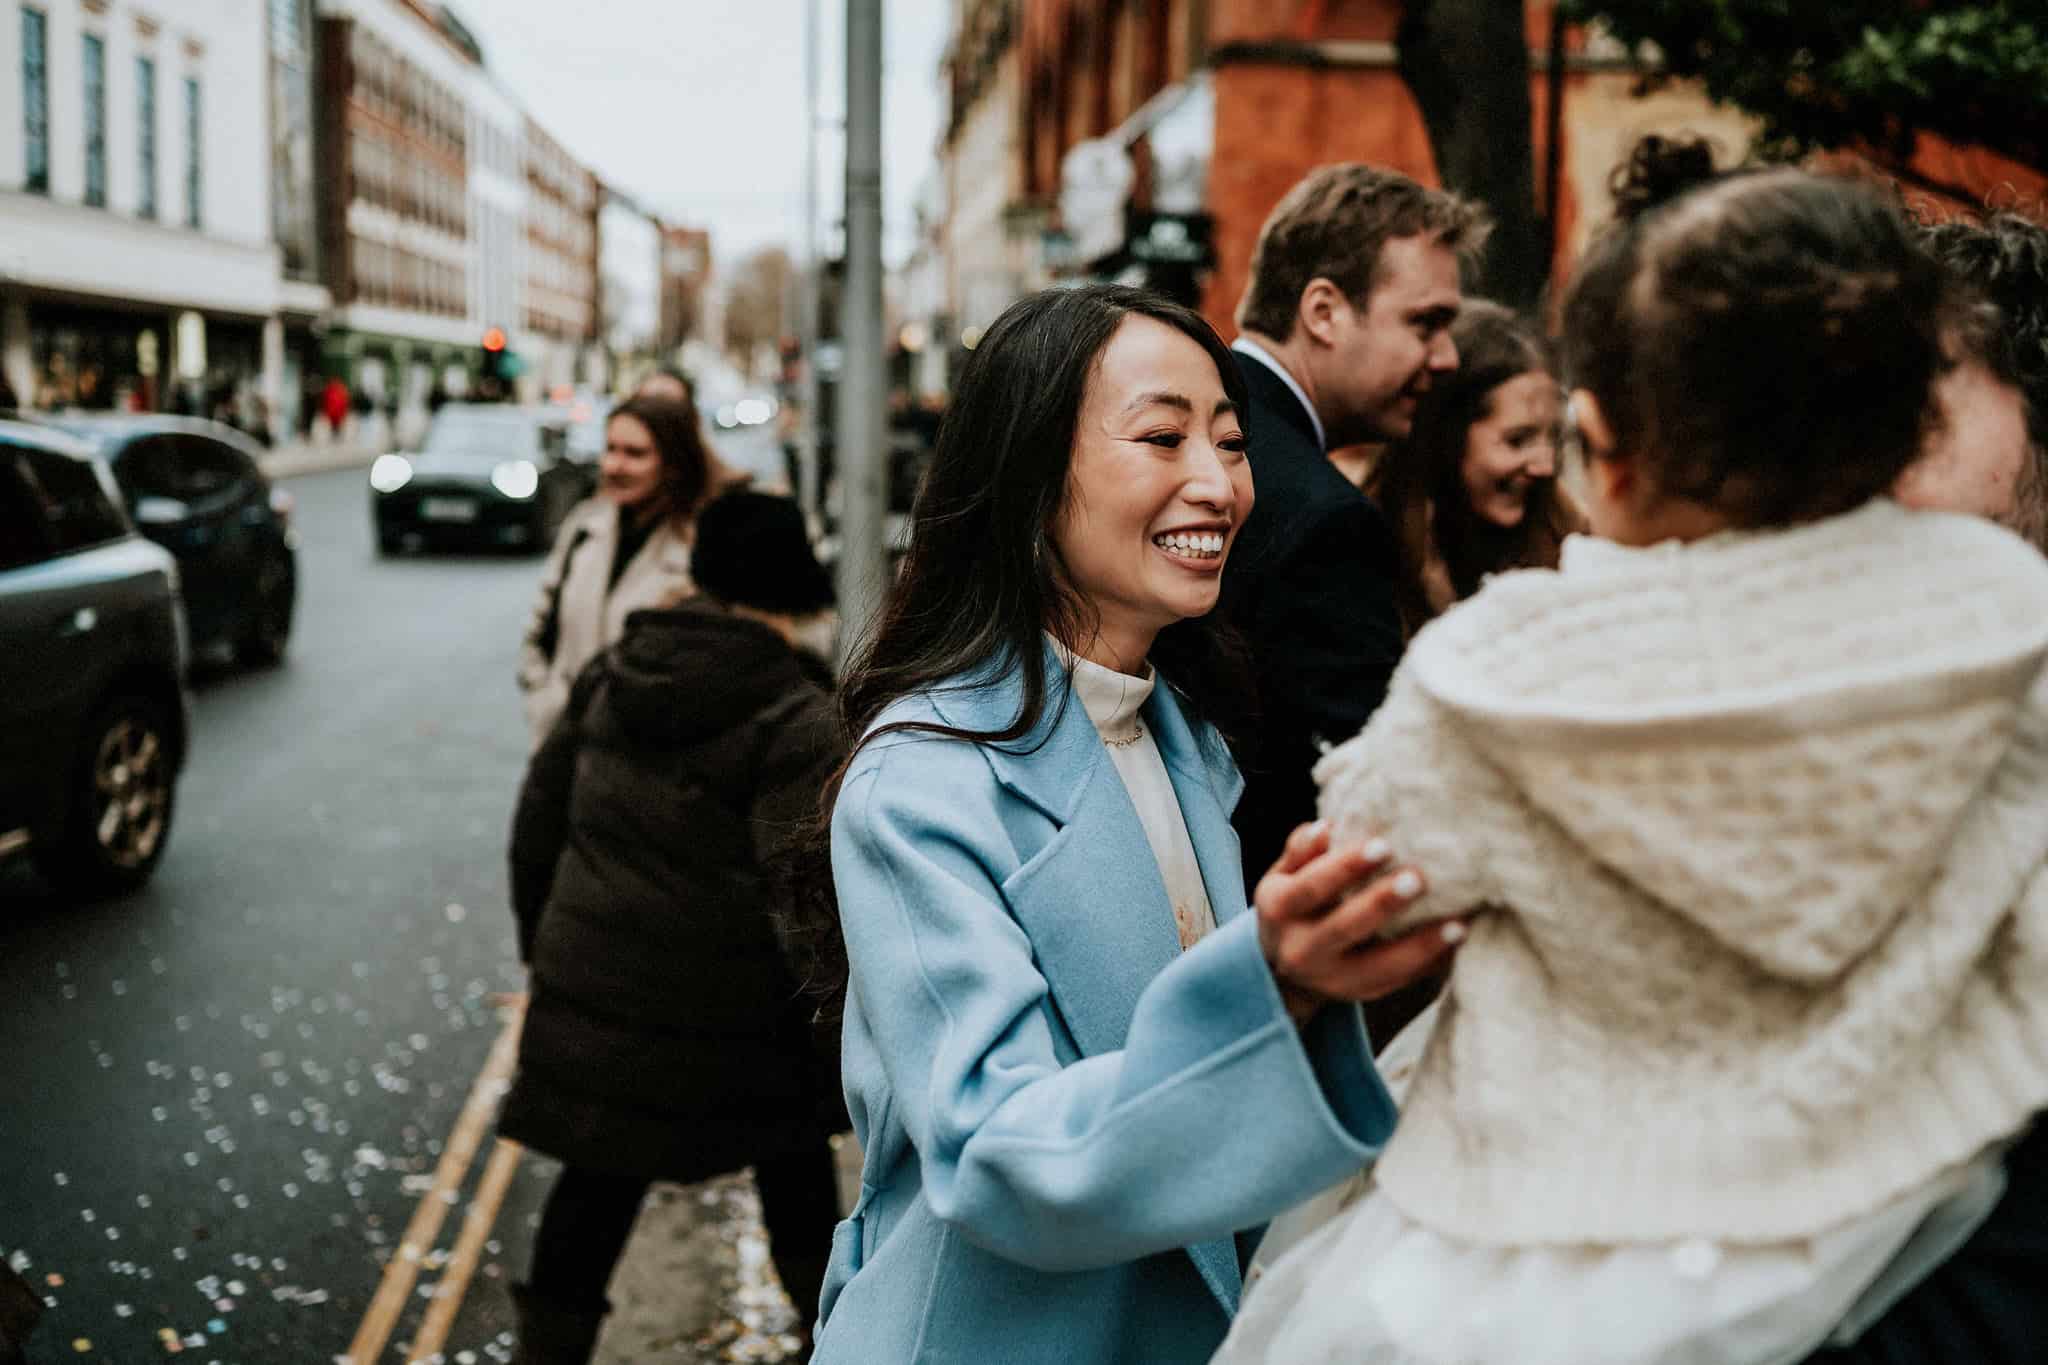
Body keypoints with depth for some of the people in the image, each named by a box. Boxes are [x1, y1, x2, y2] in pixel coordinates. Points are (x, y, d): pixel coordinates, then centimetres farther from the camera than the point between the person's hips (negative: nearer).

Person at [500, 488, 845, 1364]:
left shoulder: (609, 676, 5)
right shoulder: (798, 723, -14)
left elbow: (539, 816, 11)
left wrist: (543, 939, 23)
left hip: (589, 987, 4)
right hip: (727, 1017, -4)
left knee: (598, 1183, 14)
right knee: (791, 1160, 19)